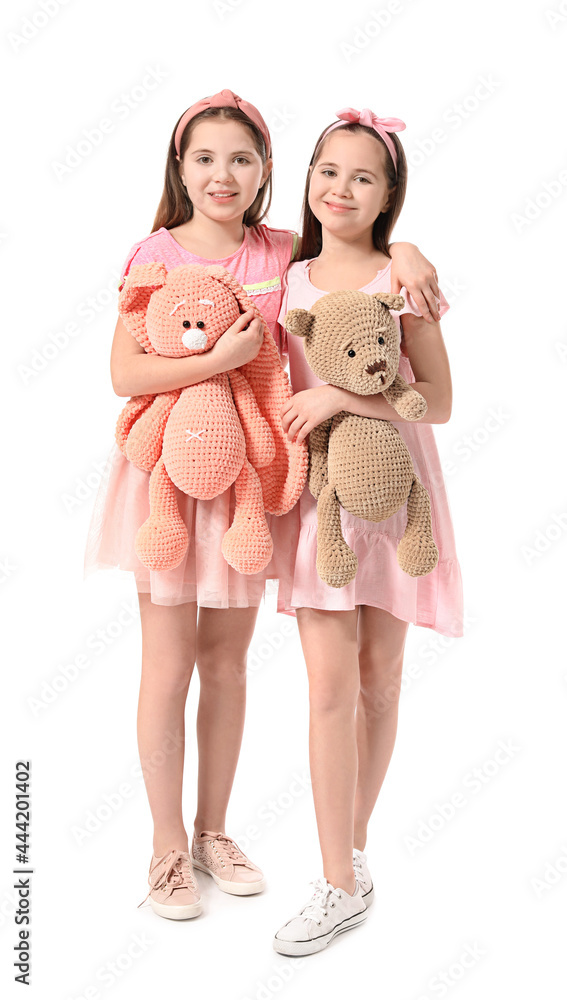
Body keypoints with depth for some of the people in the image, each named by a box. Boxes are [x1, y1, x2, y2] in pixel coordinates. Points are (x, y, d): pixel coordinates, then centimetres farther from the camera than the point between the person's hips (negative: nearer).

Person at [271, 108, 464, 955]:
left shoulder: (401, 282, -1)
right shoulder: (288, 280, 8)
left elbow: (438, 402, -7)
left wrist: (340, 397, -17)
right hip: (315, 487, 2)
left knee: (379, 677, 7)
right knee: (330, 682, -5)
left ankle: (352, 848, 25)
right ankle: (342, 882, 5)